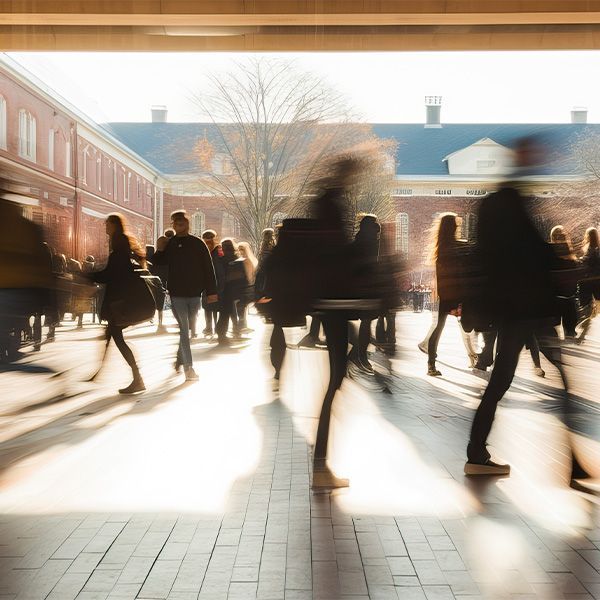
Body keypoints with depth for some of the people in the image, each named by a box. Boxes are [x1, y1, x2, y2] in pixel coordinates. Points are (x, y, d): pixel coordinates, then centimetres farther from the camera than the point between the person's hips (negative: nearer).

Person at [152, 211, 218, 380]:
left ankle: (180, 359, 28)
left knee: (185, 329, 11)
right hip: (176, 294, 0)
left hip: (194, 293, 1)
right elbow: (158, 265, 9)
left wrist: (211, 291, -4)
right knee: (184, 329, -4)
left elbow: (208, 268, 0)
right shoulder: (168, 244, 4)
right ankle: (188, 367, -5)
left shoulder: (198, 243, 1)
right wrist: (159, 251, -8)